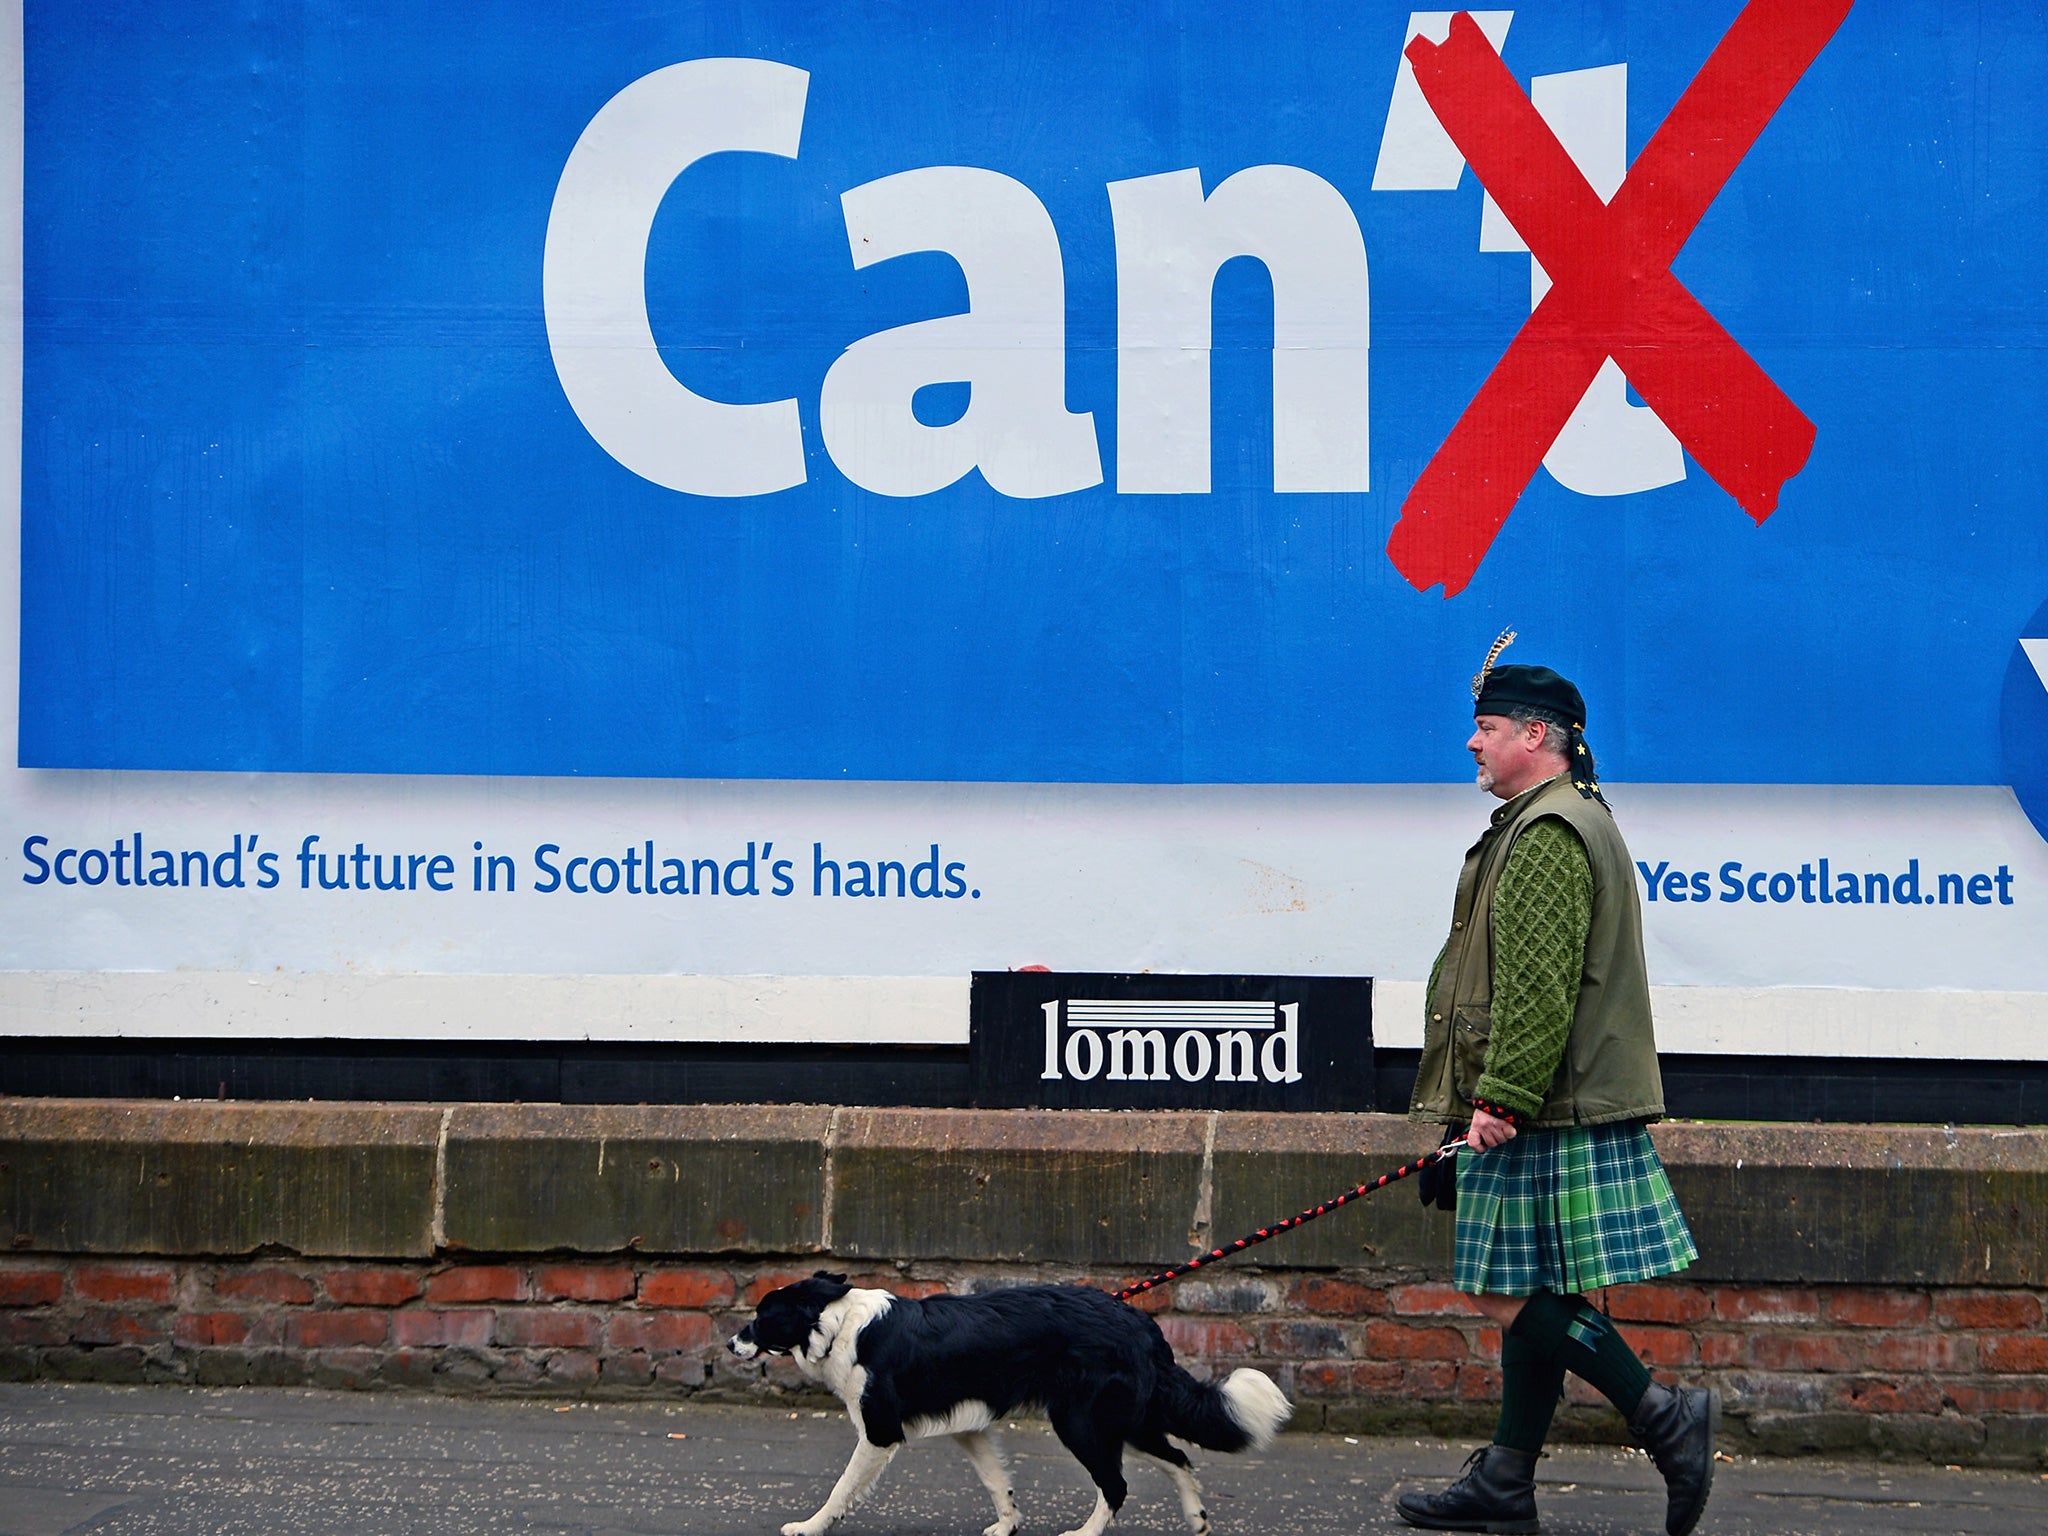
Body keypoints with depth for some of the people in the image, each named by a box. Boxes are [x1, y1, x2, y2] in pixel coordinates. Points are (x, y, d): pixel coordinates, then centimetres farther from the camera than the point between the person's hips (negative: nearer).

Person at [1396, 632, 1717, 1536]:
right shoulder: (1576, 820, 20)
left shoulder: (1547, 835, -14)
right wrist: (1498, 1100, 25)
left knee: (1511, 1294, -9)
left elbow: (1538, 986, -22)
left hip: (1545, 1117, -11)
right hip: (1569, 1109, 11)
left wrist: (1500, 1099, -23)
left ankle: (1666, 1420, -8)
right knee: (1528, 1298, 10)